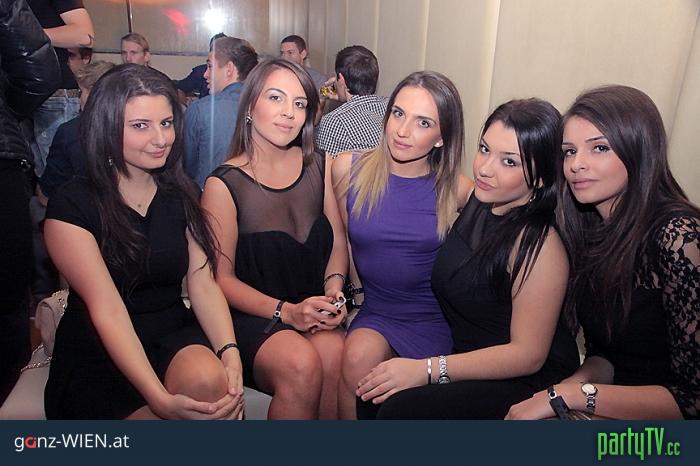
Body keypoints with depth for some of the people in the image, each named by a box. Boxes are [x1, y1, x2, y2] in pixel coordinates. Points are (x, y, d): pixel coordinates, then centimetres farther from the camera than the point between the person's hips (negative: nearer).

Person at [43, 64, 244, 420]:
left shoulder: (180, 193, 6)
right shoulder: (71, 206, -9)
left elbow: (203, 284, -4)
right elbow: (107, 309, -18)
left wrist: (230, 353, -22)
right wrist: (161, 400, -30)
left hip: (174, 337, 3)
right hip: (98, 358, -2)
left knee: (208, 379, -30)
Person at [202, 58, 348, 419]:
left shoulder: (318, 166, 7)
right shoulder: (224, 183, -6)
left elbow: (337, 243, 11)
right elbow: (222, 277, -5)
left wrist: (334, 288, -9)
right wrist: (286, 311, -17)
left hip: (312, 310, 3)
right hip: (249, 314, -3)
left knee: (333, 353, -30)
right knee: (302, 365, -32)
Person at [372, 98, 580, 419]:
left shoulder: (539, 243, -23)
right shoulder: (479, 199, 1)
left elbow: (528, 354, -20)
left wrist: (427, 369, -22)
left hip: (531, 384, -6)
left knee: (401, 408, -26)